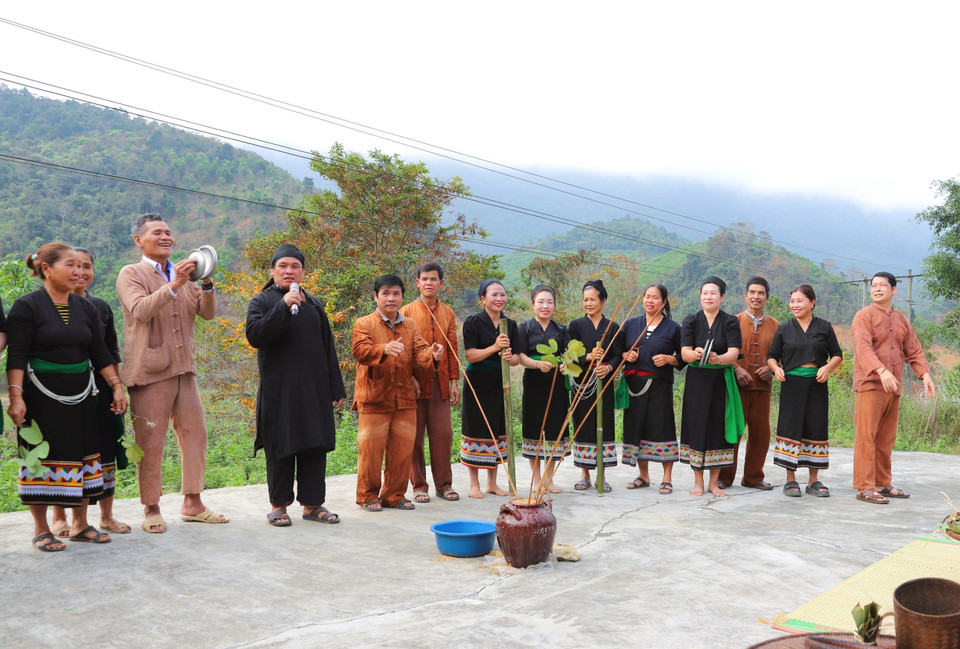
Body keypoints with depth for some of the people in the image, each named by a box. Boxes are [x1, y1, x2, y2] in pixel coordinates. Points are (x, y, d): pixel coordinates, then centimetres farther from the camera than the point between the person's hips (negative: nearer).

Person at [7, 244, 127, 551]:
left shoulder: (85, 307, 9)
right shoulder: (27, 306, -7)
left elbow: (100, 353, 11)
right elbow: (17, 356, -12)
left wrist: (117, 387, 5)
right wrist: (16, 397, -19)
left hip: (80, 396, 6)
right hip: (41, 396, -5)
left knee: (81, 456, 8)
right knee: (42, 456, 1)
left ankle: (80, 524, 20)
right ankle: (41, 530, 13)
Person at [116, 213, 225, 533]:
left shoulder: (183, 274, 15)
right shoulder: (131, 274, -2)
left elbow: (208, 313, 6)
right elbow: (141, 310, -20)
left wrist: (207, 284, -12)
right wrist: (174, 285, -30)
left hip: (184, 370, 6)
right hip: (150, 371, -6)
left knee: (194, 435, 8)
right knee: (150, 443, 0)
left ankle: (192, 503, 18)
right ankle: (151, 510, 12)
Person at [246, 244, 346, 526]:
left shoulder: (314, 304, 15)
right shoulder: (262, 302, 3)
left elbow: (328, 349, 15)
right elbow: (254, 335, -15)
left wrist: (336, 388, 11)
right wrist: (283, 307, -22)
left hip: (314, 390, 4)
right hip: (278, 392, -4)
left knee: (315, 446, 5)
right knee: (281, 449, 2)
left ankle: (312, 503, 16)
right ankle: (279, 505, 15)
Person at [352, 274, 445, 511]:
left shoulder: (410, 325, 13)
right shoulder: (364, 324, -1)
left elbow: (419, 351, 1)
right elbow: (360, 351, -17)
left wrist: (433, 355, -23)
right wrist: (384, 349, -36)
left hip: (405, 399, 4)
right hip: (374, 399, -4)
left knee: (402, 449, 6)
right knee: (371, 448, -1)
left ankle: (394, 495, 19)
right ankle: (368, 495, 15)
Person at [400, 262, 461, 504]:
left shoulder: (448, 314, 12)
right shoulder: (407, 312, 2)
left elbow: (452, 350, 12)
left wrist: (454, 381, 7)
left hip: (440, 383, 3)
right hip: (414, 383, -3)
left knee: (443, 434, 4)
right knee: (415, 435, 2)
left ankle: (444, 484, 15)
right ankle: (419, 486, 13)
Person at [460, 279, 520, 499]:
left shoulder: (510, 325, 7)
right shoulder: (473, 322, -7)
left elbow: (517, 358, 4)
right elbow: (470, 356, -13)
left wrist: (510, 357, -19)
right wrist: (494, 348, -26)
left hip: (499, 383, 5)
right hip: (477, 384, -5)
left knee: (497, 430, 8)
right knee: (476, 429, -1)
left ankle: (492, 482, 20)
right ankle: (474, 484, 10)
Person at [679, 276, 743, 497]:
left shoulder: (731, 322, -1)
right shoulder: (690, 321, 2)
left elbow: (733, 353, -14)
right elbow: (684, 353, -9)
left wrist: (718, 359, -36)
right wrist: (695, 354, -32)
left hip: (722, 381, 0)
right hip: (697, 381, 1)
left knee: (718, 427, 1)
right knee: (697, 427, 1)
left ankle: (714, 482, 13)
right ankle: (698, 482, 12)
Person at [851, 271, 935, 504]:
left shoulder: (901, 320, 18)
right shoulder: (864, 316, -4)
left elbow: (913, 351, 17)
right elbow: (863, 348, -18)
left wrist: (925, 374, 0)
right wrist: (881, 371, -33)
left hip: (893, 387, 7)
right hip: (870, 385, -6)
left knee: (886, 439, 11)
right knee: (866, 436, -7)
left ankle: (883, 483, 20)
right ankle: (864, 487, -5)